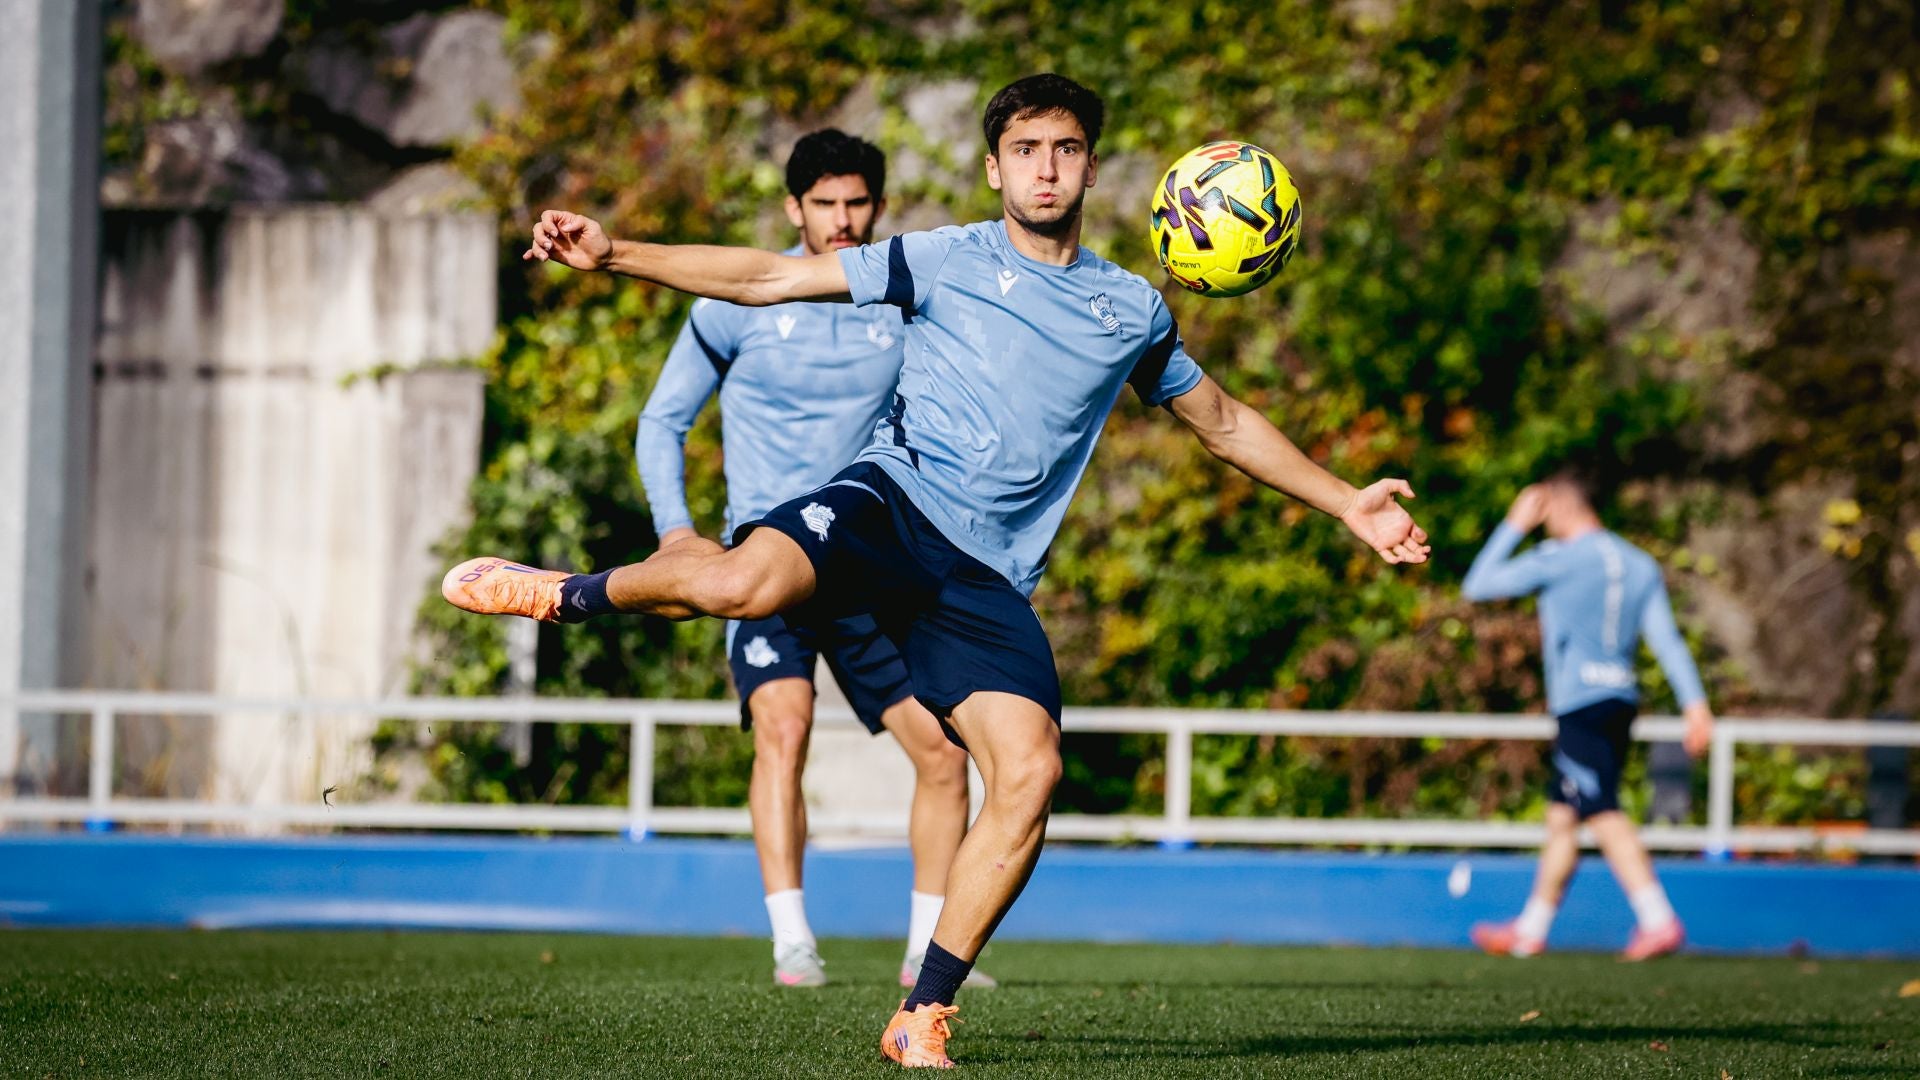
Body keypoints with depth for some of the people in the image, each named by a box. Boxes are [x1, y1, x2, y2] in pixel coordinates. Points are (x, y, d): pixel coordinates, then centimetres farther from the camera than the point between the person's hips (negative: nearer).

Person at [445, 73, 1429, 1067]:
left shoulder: (1132, 310, 20)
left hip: (987, 578, 3)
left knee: (1029, 775, -18)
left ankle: (923, 1019, -6)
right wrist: (613, 255, 0)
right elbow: (768, 278, 8)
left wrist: (1347, 504, 31)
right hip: (892, 501, -3)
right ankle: (574, 594, -4)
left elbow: (1224, 424, 34)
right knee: (745, 584, -36)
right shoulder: (944, 262, 9)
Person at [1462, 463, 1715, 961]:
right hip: (1622, 697, 8)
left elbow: (1477, 586, 4)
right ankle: (1531, 929, 23)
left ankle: (1659, 920, -28)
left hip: (1581, 702, -8)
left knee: (1603, 815, -15)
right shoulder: (1639, 564, 13)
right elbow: (1666, 637, 7)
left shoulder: (1558, 558, -5)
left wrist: (1515, 525, 12)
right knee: (1561, 814, 15)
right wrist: (1695, 703, 3)